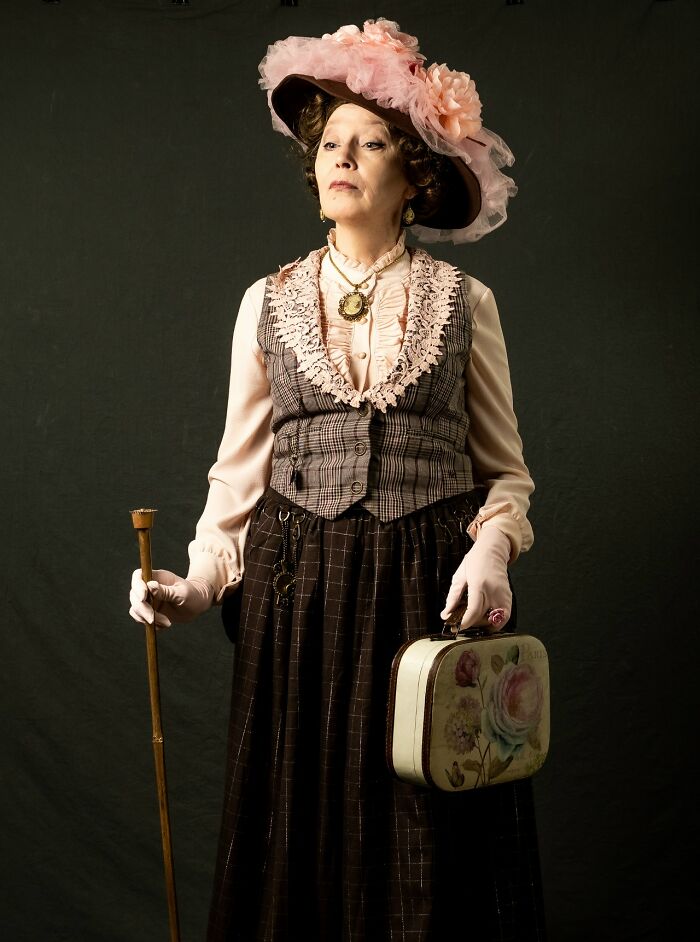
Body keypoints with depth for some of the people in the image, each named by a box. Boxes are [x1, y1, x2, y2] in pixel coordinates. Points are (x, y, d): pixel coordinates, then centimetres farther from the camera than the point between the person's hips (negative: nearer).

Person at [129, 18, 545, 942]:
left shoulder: (464, 302, 4)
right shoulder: (268, 302, 8)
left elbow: (505, 470, 6)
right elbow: (239, 472, 9)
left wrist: (491, 550, -13)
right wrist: (197, 580, -4)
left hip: (432, 590, -1)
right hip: (299, 596, 1)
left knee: (429, 845, 5)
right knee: (304, 832, 8)